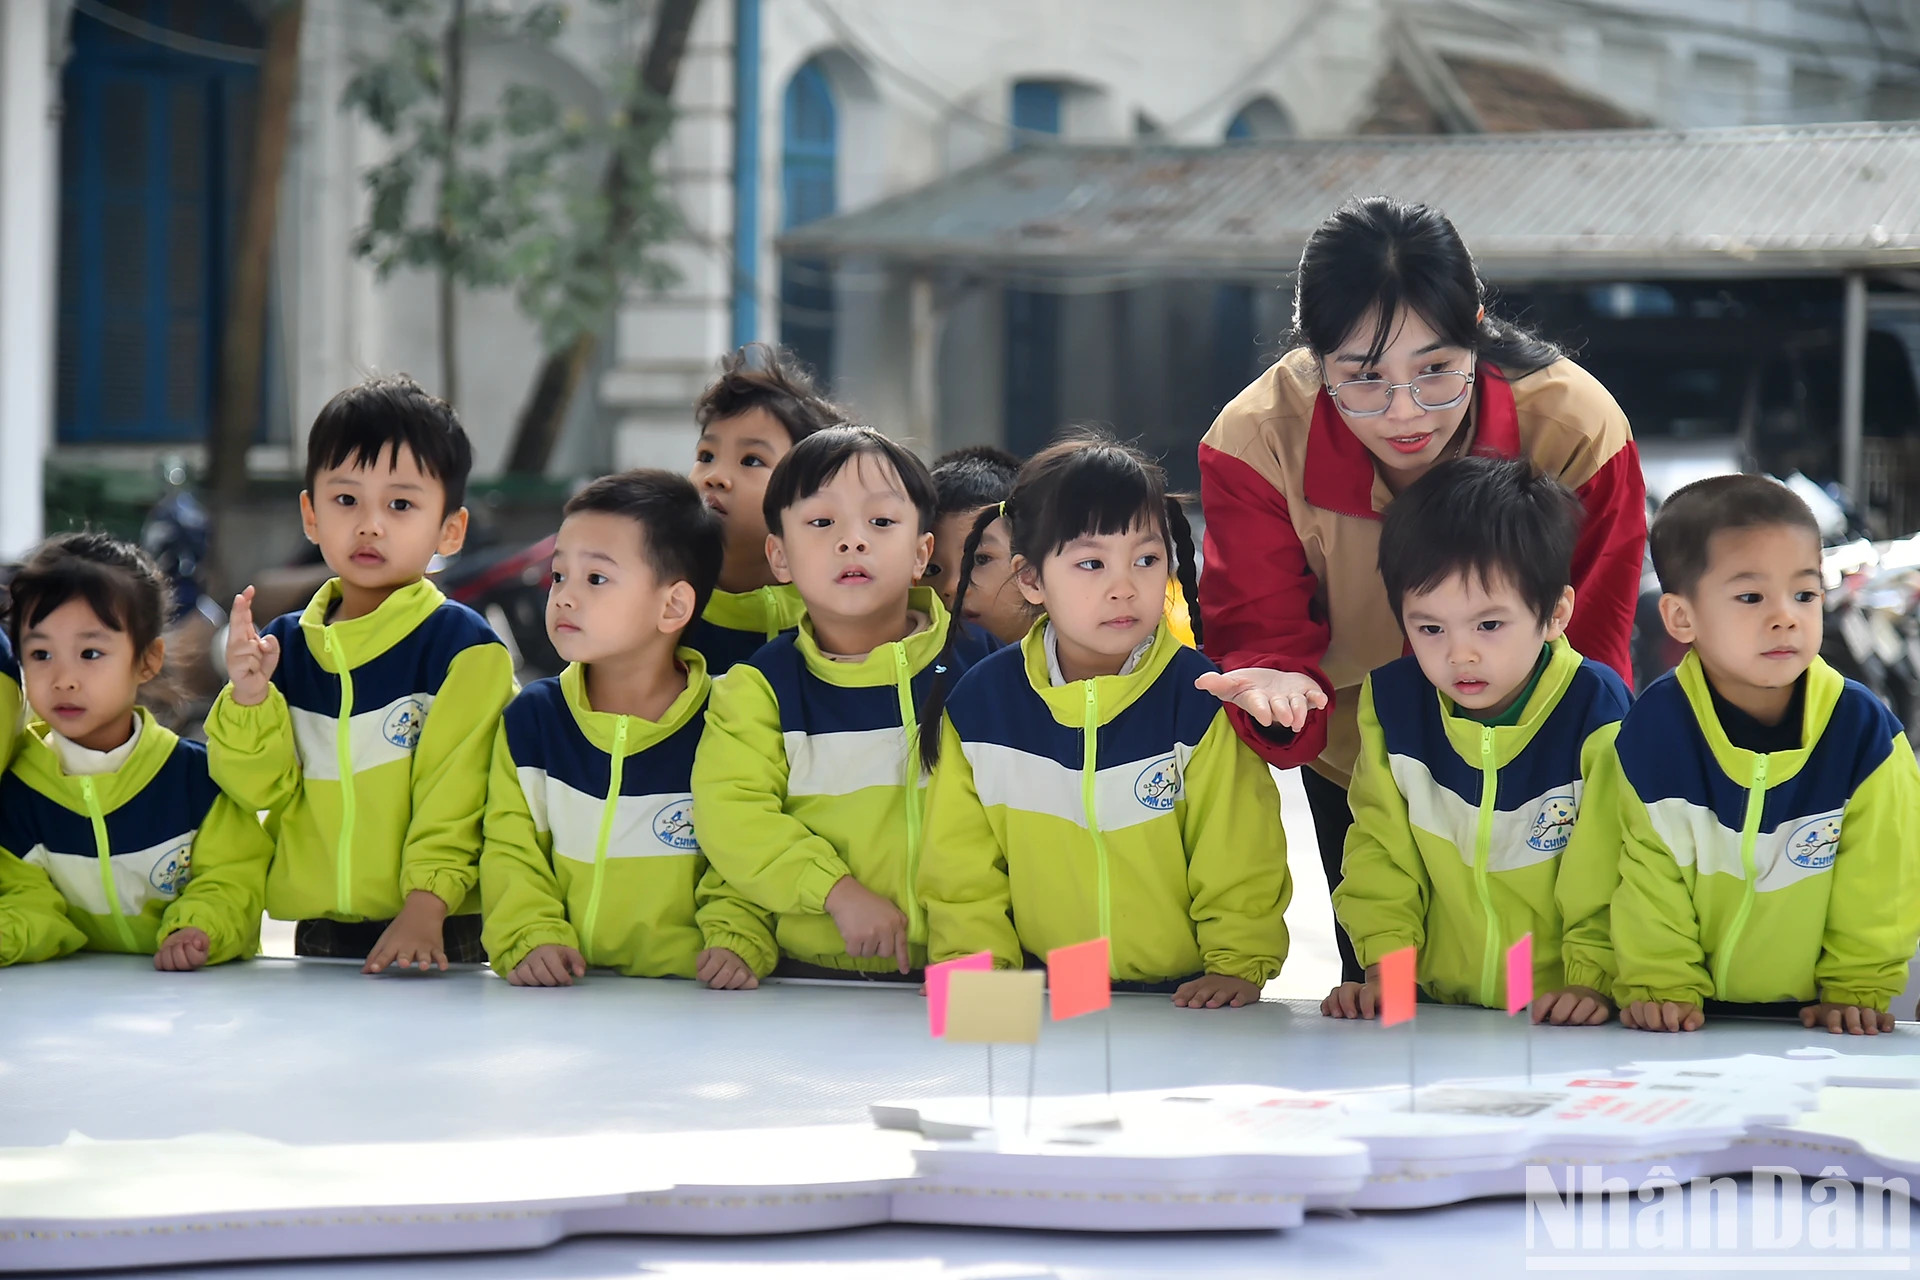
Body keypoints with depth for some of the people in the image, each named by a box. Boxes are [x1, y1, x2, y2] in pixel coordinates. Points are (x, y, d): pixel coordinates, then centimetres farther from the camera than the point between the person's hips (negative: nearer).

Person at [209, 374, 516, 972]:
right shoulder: (283, 645, 11)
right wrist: (248, 698, -6)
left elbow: (456, 794, -6)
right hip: (317, 933, 4)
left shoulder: (463, 645, -3)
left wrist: (425, 907, -14)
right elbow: (265, 789, 10)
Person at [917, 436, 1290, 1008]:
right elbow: (961, 870, 12)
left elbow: (1241, 865, 2)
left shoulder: (1201, 698, -2)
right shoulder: (980, 702, 5)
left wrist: (1240, 964, -8)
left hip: (1183, 999, -2)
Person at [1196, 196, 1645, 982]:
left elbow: (1591, 656, -24)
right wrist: (1275, 687, -51)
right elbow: (1261, 635, -25)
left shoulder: (1576, 430, -30)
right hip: (1354, 764, 1)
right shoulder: (1258, 441, -28)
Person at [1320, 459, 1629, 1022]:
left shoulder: (1594, 710, -10)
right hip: (1435, 1011, 0)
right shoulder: (1392, 701, 0)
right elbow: (1380, 848, 8)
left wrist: (1593, 980, -16)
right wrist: (1383, 965, -2)